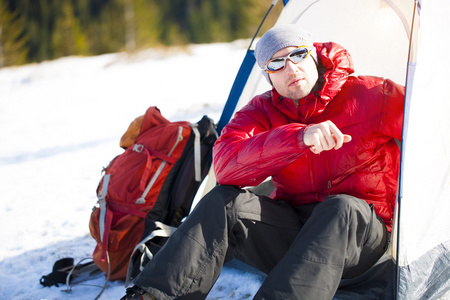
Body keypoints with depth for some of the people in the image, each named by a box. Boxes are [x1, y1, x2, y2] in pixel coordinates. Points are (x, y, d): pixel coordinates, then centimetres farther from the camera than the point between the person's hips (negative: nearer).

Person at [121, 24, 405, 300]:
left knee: (341, 208, -37)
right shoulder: (262, 111, -1)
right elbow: (226, 163, -22)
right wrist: (298, 136, -34)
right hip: (293, 225, 2)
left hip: (359, 228, -2)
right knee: (224, 202, -22)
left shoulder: (370, 95, -6)